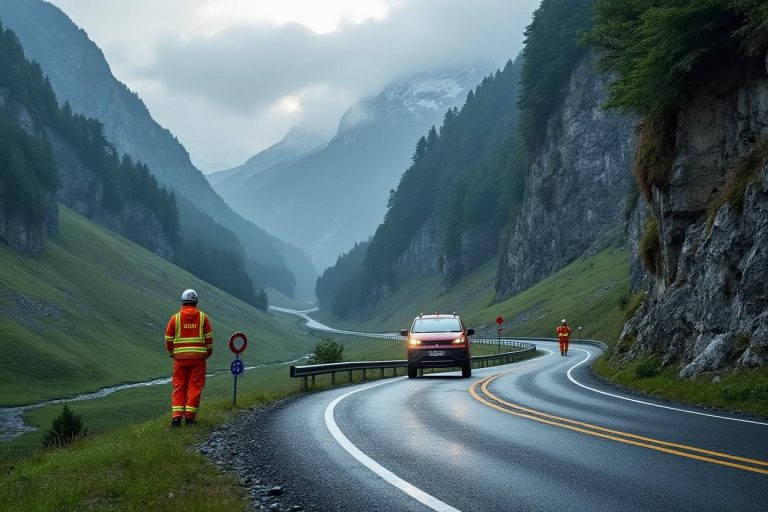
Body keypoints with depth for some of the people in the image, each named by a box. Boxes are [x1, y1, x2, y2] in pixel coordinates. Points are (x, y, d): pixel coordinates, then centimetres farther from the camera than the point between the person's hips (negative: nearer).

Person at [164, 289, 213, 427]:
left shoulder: (175, 318, 1)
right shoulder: (203, 317, 0)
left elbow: (168, 339, 4)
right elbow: (209, 338, 2)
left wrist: (172, 353, 20)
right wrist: (208, 352, 16)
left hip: (180, 358, 1)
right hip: (198, 357, -1)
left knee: (179, 387, 7)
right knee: (195, 387, 5)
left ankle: (176, 415, -3)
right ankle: (190, 415, 4)